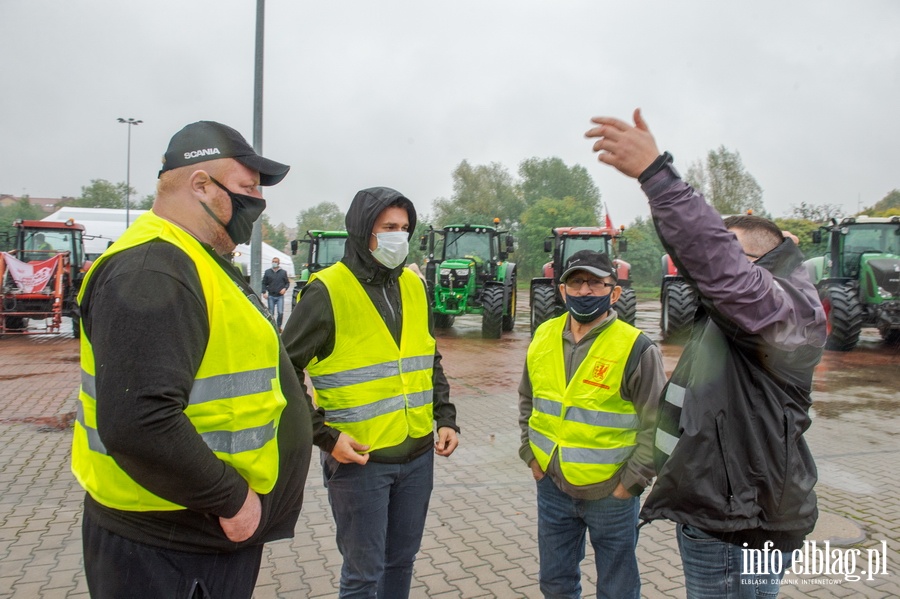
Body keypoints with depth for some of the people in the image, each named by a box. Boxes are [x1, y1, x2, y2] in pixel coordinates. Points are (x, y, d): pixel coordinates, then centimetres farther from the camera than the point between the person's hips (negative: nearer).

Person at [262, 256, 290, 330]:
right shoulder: (267, 272, 8)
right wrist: (264, 292, -2)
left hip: (280, 296, -1)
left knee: (280, 312, -7)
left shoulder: (283, 272, 7)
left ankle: (279, 326, 10)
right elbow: (264, 283, 10)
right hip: (271, 296, 1)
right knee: (271, 313, 3)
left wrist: (285, 288, -7)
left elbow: (287, 283, 12)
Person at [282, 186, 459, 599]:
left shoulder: (413, 286, 7)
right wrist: (324, 435, -15)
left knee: (401, 562, 20)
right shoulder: (327, 291, -12)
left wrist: (445, 418, 8)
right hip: (360, 459, -5)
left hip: (418, 455, 6)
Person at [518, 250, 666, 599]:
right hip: (551, 486, 4)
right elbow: (527, 400, 13)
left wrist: (632, 481, -11)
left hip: (611, 493, -4)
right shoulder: (543, 337, 0)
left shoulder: (636, 348, -15)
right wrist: (530, 453, 7)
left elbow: (657, 425, -11)